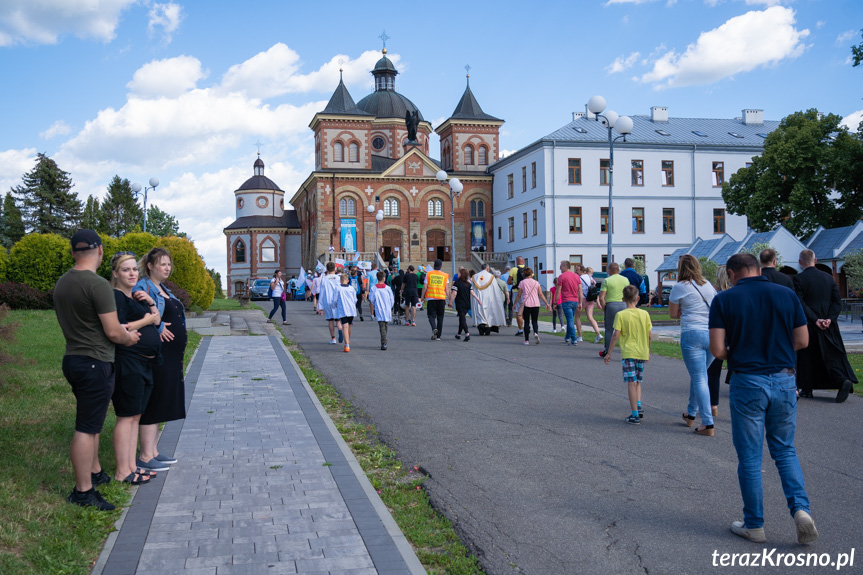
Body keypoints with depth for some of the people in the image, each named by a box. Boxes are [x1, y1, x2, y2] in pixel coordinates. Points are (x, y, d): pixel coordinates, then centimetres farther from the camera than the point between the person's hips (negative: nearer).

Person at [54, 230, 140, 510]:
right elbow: (113, 333, -18)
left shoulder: (62, 283, 10)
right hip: (95, 363, -9)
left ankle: (95, 473, 34)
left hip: (72, 358, 9)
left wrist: (118, 328, 20)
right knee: (86, 428, -4)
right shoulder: (98, 285, -19)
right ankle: (83, 491, 2)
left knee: (90, 423, 21)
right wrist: (129, 337, 4)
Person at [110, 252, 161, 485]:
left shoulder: (136, 296, 17)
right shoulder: (115, 297, -10)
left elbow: (157, 321, 15)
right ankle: (122, 471, 3)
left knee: (135, 416, 12)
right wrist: (147, 319, -8)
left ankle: (131, 465, 19)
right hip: (127, 363, -9)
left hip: (144, 363, 9)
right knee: (127, 416, -4)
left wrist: (150, 303, -2)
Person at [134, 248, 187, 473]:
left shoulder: (163, 289, 16)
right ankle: (145, 457, 4)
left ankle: (153, 452, 24)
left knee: (161, 403, 15)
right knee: (152, 403, -4)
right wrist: (158, 326, -24)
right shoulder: (144, 287, -13)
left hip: (170, 357, 10)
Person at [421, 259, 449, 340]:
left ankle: (434, 328, -24)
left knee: (431, 315, 4)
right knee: (440, 317, 9)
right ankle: (438, 335, 10)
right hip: (441, 297, 1)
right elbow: (446, 288, 3)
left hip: (430, 297, -1)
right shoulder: (445, 275, 3)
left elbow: (425, 287, -1)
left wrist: (423, 297, 9)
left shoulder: (428, 274, 0)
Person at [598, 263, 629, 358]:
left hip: (611, 305, -3)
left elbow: (601, 297, -10)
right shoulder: (626, 280, 8)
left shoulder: (607, 280, -5)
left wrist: (603, 307, 3)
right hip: (623, 305, 3)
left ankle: (606, 352, 14)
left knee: (609, 330, 6)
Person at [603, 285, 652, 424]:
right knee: (638, 382, 20)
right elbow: (649, 335, 6)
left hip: (628, 353, -4)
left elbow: (616, 335, -11)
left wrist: (609, 353, -3)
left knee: (631, 383, -2)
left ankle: (635, 415, -2)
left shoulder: (620, 315, -7)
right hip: (642, 353, 4)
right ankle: (639, 406, 8)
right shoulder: (644, 314, 3)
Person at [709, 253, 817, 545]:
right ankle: (800, 509, 0)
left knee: (749, 457, 8)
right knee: (785, 450, 18)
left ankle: (754, 525, 17)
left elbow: (717, 349, -11)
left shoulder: (724, 299, -6)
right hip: (784, 380, 3)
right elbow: (802, 340, 4)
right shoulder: (787, 295, 2)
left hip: (747, 382, -3)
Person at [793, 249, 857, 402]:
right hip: (829, 325, 4)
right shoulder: (828, 277, 6)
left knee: (806, 357, 8)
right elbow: (838, 302, 2)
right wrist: (829, 318, -7)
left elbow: (800, 303, -16)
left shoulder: (799, 279, -10)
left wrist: (815, 320, -14)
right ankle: (844, 380, -12)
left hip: (808, 326, -4)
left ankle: (807, 389, 16)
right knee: (833, 354, 9)